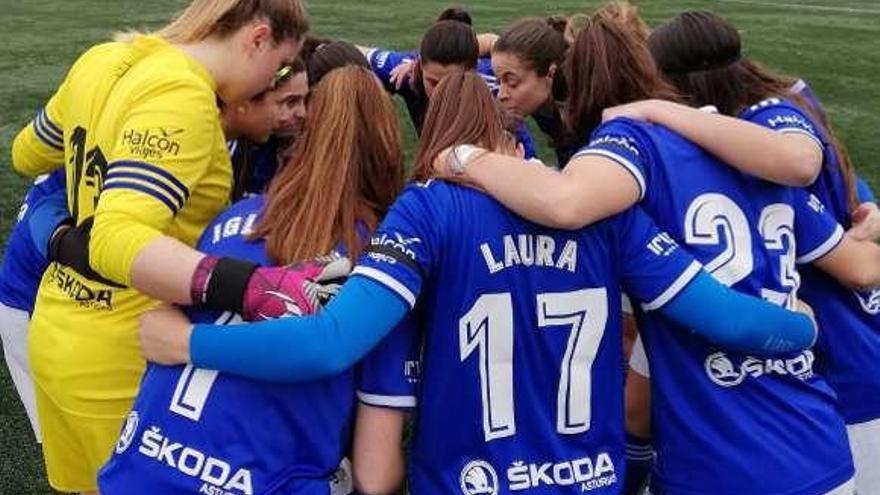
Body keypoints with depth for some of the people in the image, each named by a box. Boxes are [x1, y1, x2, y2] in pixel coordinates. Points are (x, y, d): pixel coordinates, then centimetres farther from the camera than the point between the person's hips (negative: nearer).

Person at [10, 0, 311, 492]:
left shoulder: (103, 59, 2)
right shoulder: (181, 96, -24)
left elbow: (27, 155, 18)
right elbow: (118, 240, -36)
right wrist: (250, 287, -46)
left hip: (55, 333, 8)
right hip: (120, 362, -8)